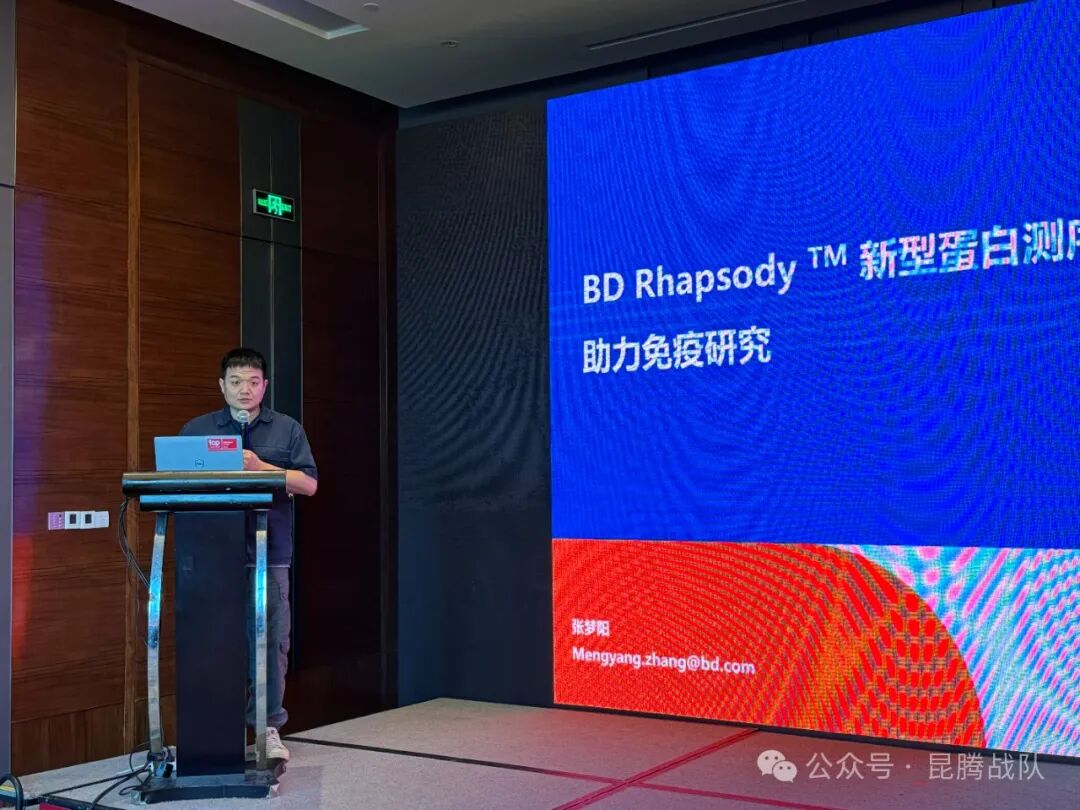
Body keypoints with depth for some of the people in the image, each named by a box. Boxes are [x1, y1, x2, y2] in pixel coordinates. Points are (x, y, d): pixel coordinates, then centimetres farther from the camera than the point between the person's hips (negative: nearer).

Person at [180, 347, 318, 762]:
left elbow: (309, 484, 1)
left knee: (270, 641, 2)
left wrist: (260, 467, -11)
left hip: (269, 554, 0)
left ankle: (269, 727, 14)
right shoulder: (197, 430, 11)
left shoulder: (287, 429, 9)